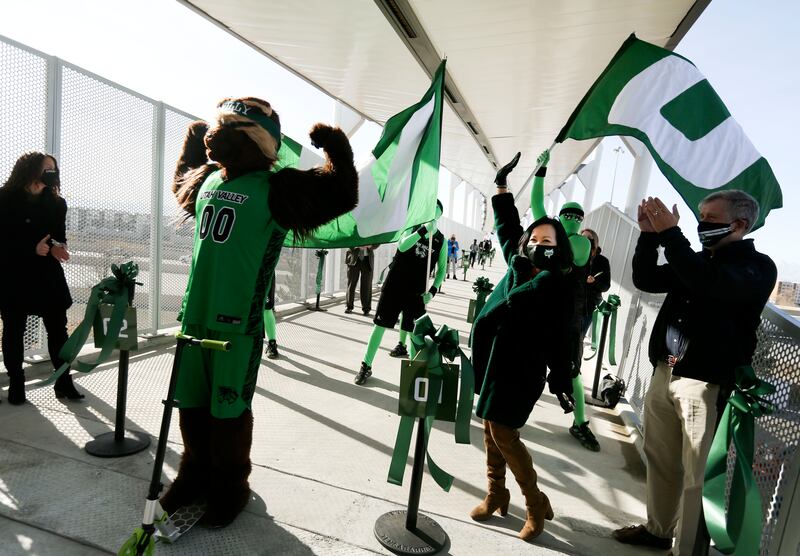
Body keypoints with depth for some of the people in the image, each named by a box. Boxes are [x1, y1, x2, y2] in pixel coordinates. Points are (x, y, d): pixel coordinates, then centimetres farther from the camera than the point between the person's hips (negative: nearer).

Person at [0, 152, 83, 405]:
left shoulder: (56, 203, 7)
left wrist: (57, 247, -10)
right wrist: (33, 248, -19)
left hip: (48, 276, 2)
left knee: (58, 329, 1)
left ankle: (64, 382, 9)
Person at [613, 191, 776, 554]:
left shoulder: (758, 267, -6)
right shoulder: (699, 261, 15)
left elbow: (709, 285, -26)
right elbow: (645, 280, 11)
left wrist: (670, 233, -24)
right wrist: (650, 234, 0)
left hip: (704, 383, -7)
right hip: (664, 373, 7)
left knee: (696, 475, 0)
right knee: (660, 460, 16)